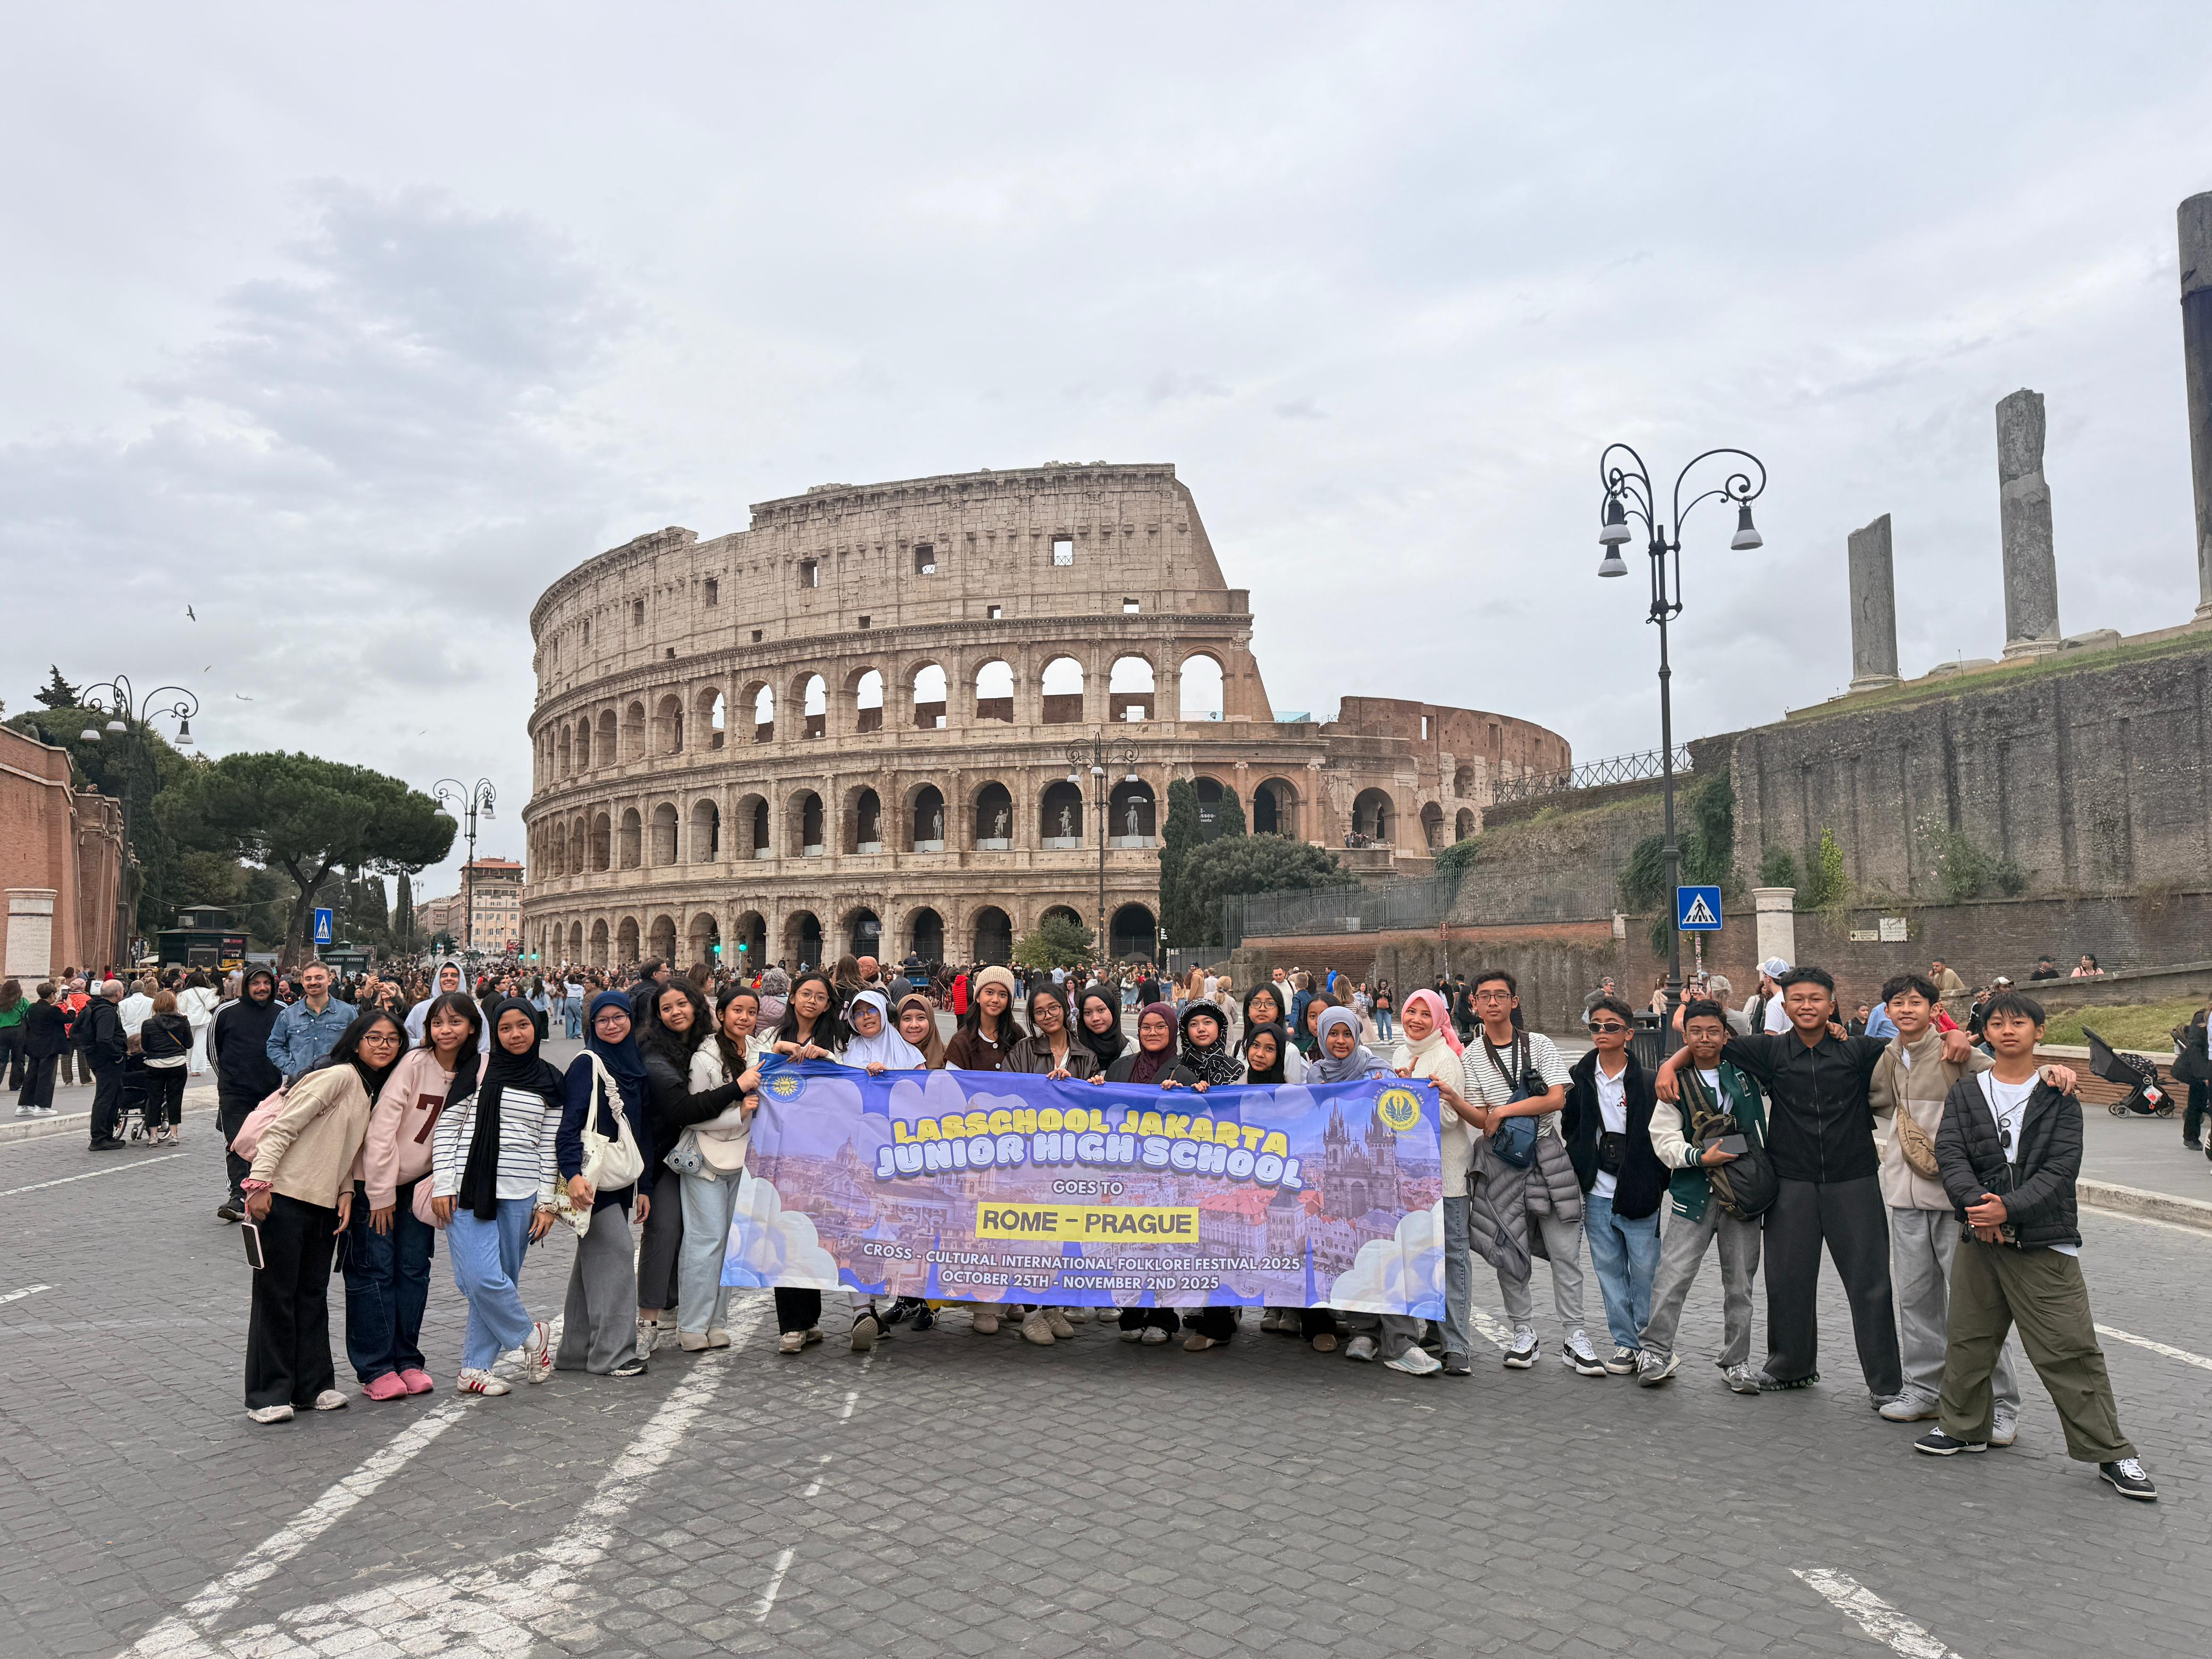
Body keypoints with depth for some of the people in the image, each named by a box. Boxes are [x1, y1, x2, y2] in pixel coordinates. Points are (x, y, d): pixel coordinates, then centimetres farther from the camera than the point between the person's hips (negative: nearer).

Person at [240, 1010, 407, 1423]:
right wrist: (260, 1182, -24)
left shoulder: (376, 1091, 12)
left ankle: (312, 1386, 21)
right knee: (276, 1294, 1)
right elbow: (282, 1127, -18)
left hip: (325, 1204, 8)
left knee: (313, 1293, 13)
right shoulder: (338, 1076, -14)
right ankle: (267, 1396, 10)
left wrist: (347, 1193, 2)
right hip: (285, 1198, -8)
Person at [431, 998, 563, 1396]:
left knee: (502, 1280, 4)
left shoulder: (549, 1081, 9)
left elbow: (549, 1146, 10)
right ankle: (532, 1336, 12)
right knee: (484, 1278, -11)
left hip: (520, 1194, 2)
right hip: (470, 1188, -2)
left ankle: (475, 1368, 17)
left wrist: (547, 1201, 6)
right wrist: (443, 1185, -4)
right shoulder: (479, 1069, 2)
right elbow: (446, 1126, 2)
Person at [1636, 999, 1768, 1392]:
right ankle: (1655, 1351, 7)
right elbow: (1664, 1139, -3)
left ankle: (1737, 1361, 22)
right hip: (1695, 1194, -2)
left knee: (1740, 1282, 9)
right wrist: (1701, 1157, -18)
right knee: (1671, 1277, -6)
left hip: (1744, 1191, 2)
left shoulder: (1745, 1071, 6)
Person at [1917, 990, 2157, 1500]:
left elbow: (2061, 1168, -8)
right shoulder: (1965, 1093, 7)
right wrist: (1976, 1205, -20)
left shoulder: (2059, 1098, 1)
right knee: (1969, 1337, 13)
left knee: (2071, 1349, -3)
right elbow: (1949, 1153, -3)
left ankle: (2111, 1453, 9)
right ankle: (1964, 1426, 29)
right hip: (1980, 1236, 3)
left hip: (2045, 1241, -3)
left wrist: (2008, 1207, -20)